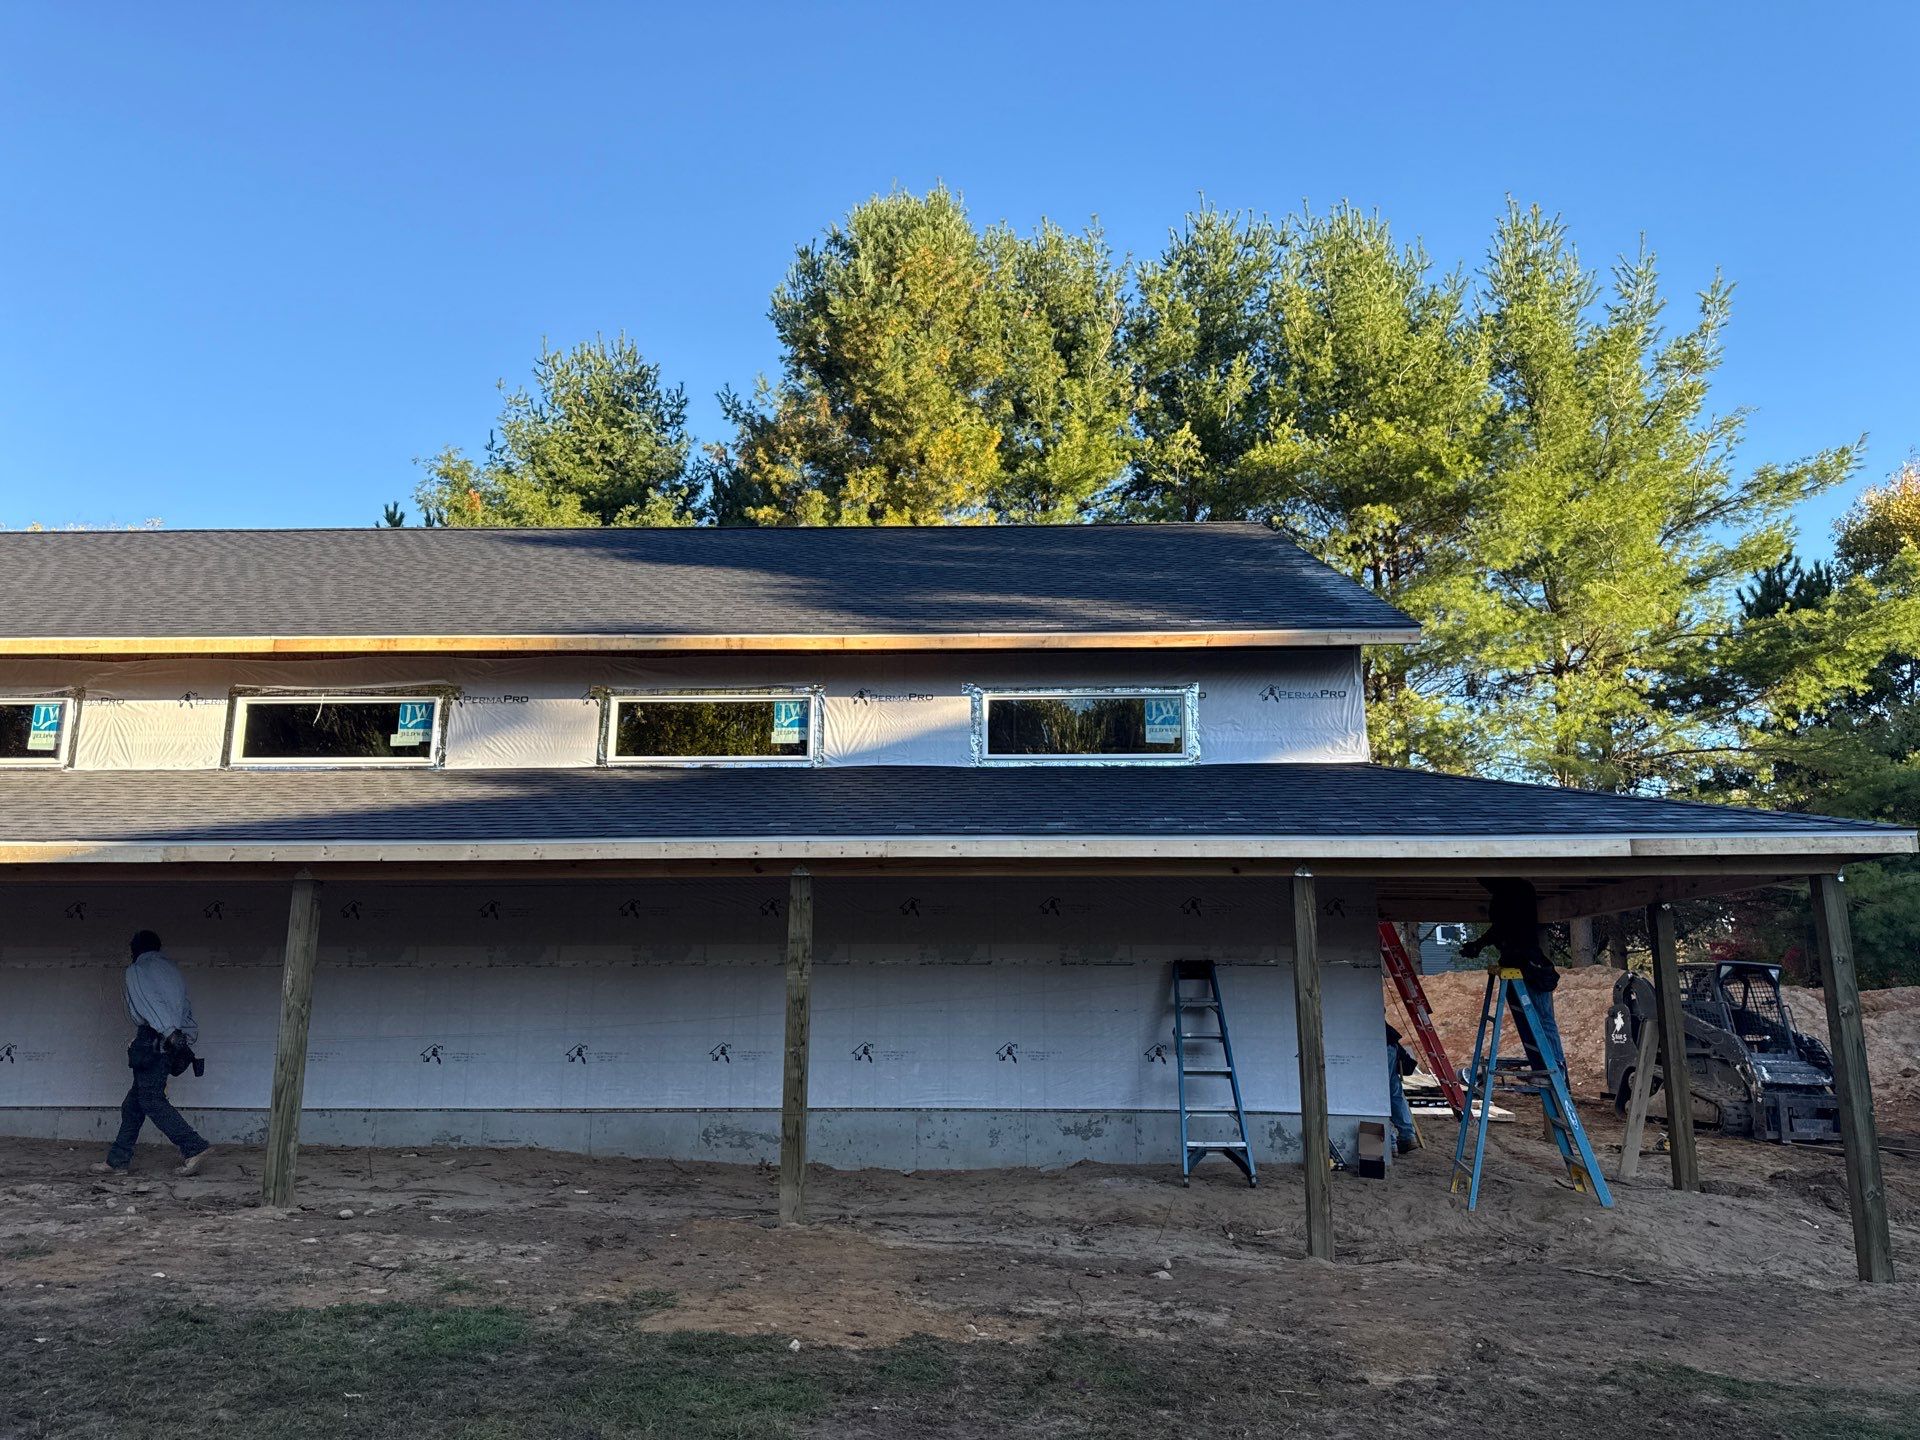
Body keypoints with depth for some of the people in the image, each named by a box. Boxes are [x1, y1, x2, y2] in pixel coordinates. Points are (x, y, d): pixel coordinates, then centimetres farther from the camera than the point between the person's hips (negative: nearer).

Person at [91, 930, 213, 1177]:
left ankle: (195, 1147, -18)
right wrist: (188, 1035, 8)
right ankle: (118, 1160, 16)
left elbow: (149, 1002, -15)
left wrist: (169, 1032, -25)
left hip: (153, 1039, -8)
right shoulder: (171, 968, 21)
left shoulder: (135, 970, 1)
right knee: (135, 1101, 14)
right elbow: (186, 1005, 12)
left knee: (151, 1100, -9)